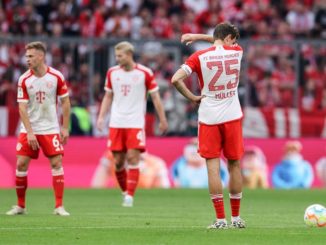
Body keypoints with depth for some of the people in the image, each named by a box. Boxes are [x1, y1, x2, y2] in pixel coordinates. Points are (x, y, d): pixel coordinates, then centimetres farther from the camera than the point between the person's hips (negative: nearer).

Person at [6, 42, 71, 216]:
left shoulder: (56, 77, -8)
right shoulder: (24, 80, -7)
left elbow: (65, 102, 0)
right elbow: (22, 108, -8)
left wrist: (65, 128, -3)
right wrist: (30, 132, -16)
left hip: (51, 128, -1)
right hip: (29, 129, 1)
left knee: (57, 163, -8)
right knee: (21, 164, -4)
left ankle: (59, 206, -3)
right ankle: (20, 205, 10)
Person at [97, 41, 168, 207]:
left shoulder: (145, 73, -4)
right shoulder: (112, 72, 6)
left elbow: (155, 97, 3)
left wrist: (162, 120, 3)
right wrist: (101, 117, 5)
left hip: (136, 123, -3)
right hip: (116, 123, 3)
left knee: (133, 159, -11)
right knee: (118, 161, 2)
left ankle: (130, 196, -9)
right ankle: (125, 192, 21)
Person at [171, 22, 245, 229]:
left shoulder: (200, 57, -5)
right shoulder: (236, 51, 2)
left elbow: (176, 79, -13)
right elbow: (229, 44, 27)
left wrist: (192, 98, 0)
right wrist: (199, 37, 24)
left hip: (209, 118, -2)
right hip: (232, 117, 2)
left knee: (213, 166, -1)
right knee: (235, 165, 11)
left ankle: (221, 219, -5)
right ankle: (236, 218, 17)